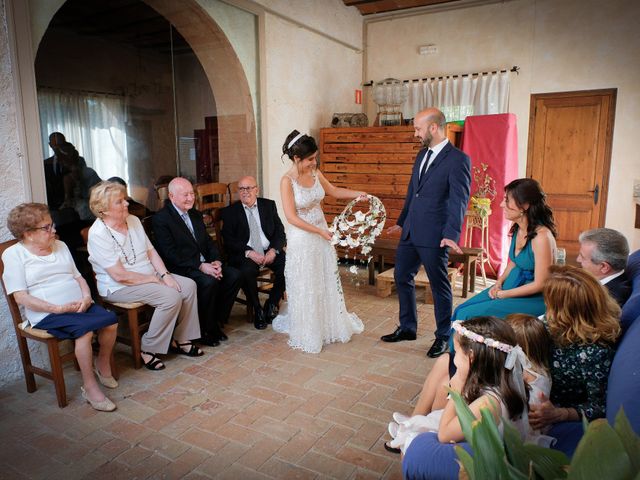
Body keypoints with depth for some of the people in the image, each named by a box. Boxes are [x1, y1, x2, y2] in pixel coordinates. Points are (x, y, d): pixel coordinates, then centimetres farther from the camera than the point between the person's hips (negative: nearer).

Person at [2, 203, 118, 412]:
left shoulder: (60, 246, 18)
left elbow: (78, 277, 17)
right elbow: (21, 297, -9)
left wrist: (86, 297, -5)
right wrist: (59, 308, -19)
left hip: (80, 306, 6)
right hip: (47, 314, -6)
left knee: (111, 321, -20)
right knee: (84, 329, -32)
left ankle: (103, 365, 8)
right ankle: (90, 387, -18)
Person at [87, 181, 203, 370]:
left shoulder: (133, 220, 5)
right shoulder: (98, 234, -19)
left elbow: (151, 251, 7)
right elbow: (120, 275, -23)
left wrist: (165, 275, -8)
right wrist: (154, 280, -17)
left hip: (150, 276, 8)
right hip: (119, 287, -8)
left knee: (188, 286, -7)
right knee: (171, 296, -25)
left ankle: (180, 339, 7)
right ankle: (148, 349, -8)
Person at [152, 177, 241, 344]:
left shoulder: (196, 215, 17)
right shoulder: (160, 219, -7)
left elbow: (209, 242, 16)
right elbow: (171, 254, -16)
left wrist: (216, 261, -6)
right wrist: (200, 266, -24)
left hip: (205, 264, 7)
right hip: (181, 269, -7)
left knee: (234, 275, -14)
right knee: (209, 282, -32)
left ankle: (216, 321, 0)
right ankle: (205, 330, -12)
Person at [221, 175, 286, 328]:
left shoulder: (269, 205, 10)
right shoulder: (230, 212, 4)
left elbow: (280, 231, 7)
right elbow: (229, 240, -5)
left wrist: (274, 250, -12)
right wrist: (249, 253, -19)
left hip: (269, 251, 3)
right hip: (245, 254, -2)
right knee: (246, 272, -34)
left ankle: (272, 304, 1)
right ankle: (257, 309, -7)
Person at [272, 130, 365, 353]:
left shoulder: (315, 173, -1)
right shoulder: (287, 181, -18)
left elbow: (333, 191, 16)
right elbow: (291, 217, -19)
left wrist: (356, 193, 3)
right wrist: (319, 231, -18)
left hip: (322, 233, 6)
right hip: (302, 239, -6)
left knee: (328, 282, 17)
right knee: (305, 287, 6)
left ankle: (330, 325, 37)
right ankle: (308, 334, 24)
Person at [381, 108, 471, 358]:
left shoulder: (458, 159, -11)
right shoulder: (422, 154, 13)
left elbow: (459, 201, -17)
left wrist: (451, 234, -26)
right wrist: (401, 222, 24)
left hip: (433, 235, -8)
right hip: (410, 232, 8)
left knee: (439, 285, 6)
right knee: (402, 277, 15)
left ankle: (443, 337, 24)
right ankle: (407, 328, 32)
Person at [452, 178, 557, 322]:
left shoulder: (542, 236, -24)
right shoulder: (517, 229, 1)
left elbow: (539, 284, -20)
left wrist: (503, 294, -13)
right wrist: (499, 283, -1)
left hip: (532, 298, -8)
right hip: (511, 286, 8)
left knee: (469, 315, -16)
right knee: (461, 311, 1)